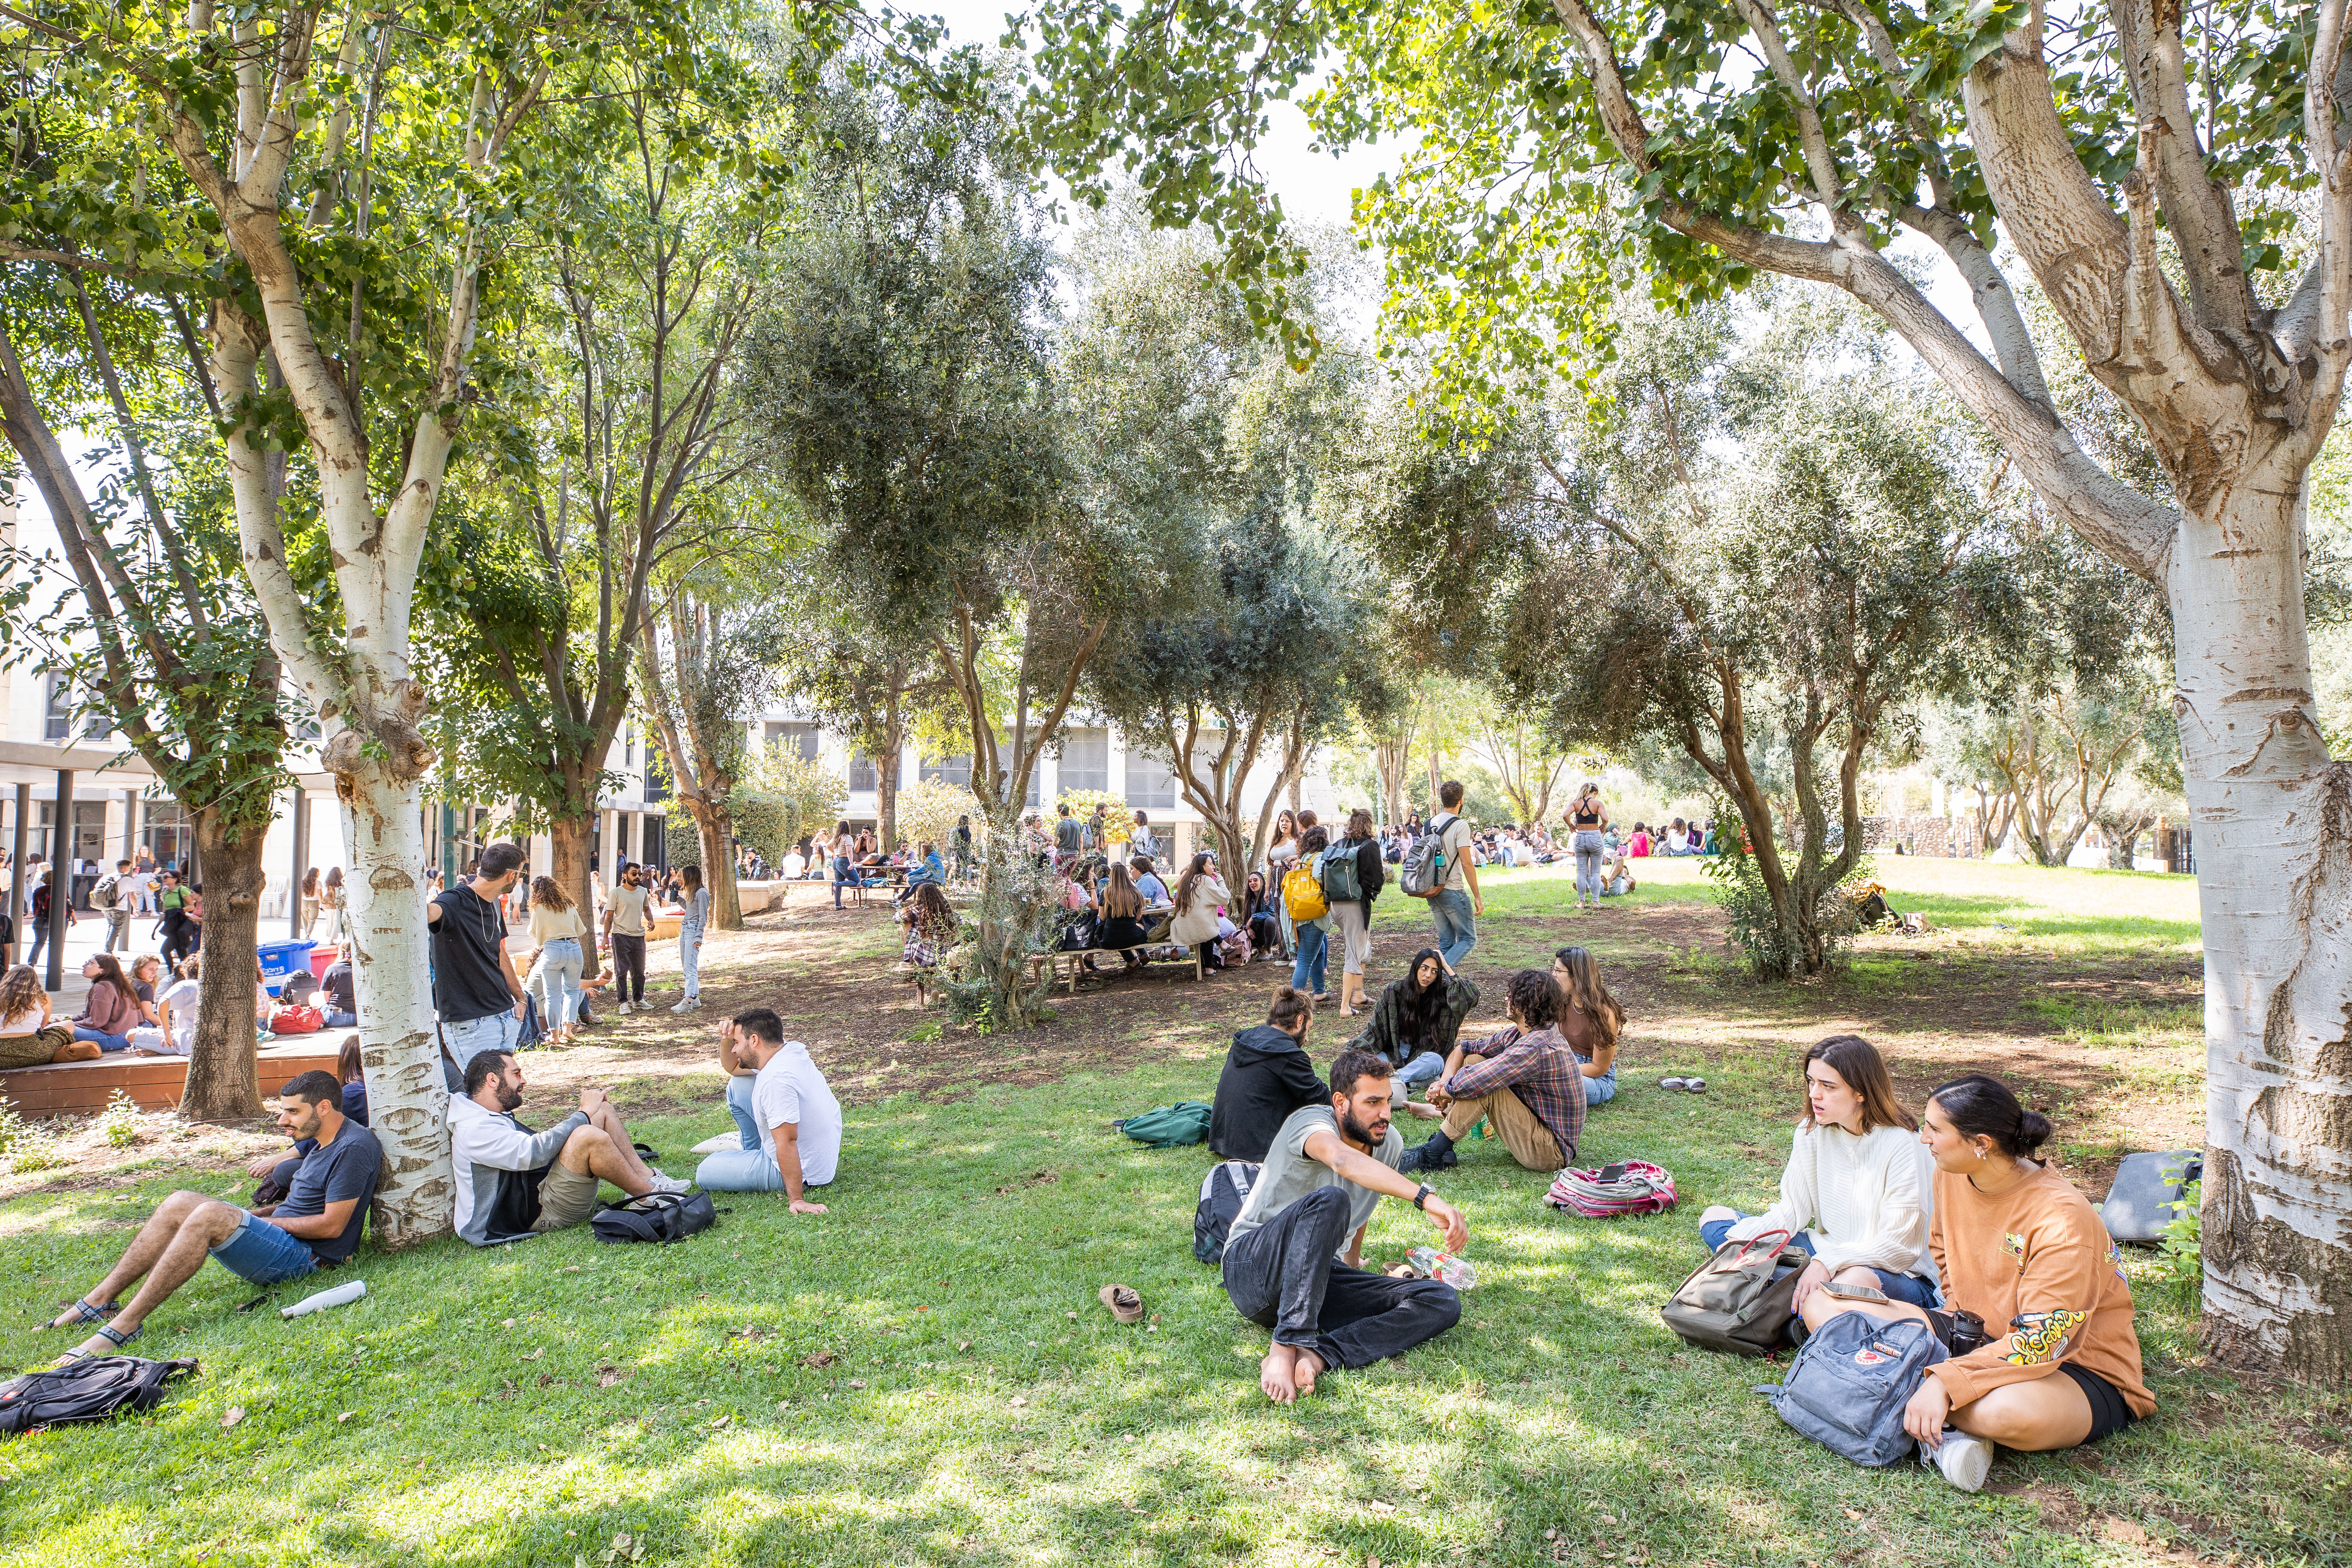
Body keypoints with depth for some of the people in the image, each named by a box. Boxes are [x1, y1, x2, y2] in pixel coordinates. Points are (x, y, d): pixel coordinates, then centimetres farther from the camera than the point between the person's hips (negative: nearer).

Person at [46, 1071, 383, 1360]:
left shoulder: (354, 1148, -17)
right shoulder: (322, 1140, 15)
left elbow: (331, 1225, -19)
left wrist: (264, 1221, -10)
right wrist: (256, 1215, 9)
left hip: (306, 1256, -10)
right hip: (281, 1240, 10)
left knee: (210, 1215, -28)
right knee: (180, 1204, 3)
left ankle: (125, 1325, -26)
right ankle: (99, 1301, 2)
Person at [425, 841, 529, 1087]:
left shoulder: (493, 905, 12)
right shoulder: (455, 902, -15)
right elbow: (428, 913, -40)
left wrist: (520, 998, 21)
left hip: (507, 1016, 8)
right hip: (469, 1023, -8)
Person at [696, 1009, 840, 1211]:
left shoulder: (776, 1079, -33)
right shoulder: (789, 1050, -3)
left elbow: (787, 1142, -36)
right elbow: (732, 1067, 13)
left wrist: (796, 1200, -37)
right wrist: (727, 1039, -8)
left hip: (802, 1172, -9)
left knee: (704, 1173, 1)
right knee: (737, 1084, 12)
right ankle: (754, 1152, 31)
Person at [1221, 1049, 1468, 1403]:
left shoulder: (1389, 1143, 5)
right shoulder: (1311, 1121, -17)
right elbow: (1343, 1160, -42)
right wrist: (1426, 1198, -52)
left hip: (1318, 1276, 7)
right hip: (1252, 1265, -7)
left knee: (1444, 1302, -13)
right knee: (1328, 1200, -37)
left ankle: (1315, 1356, -32)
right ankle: (1286, 1348, -40)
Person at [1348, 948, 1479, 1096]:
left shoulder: (1442, 993, -2)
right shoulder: (1395, 990, -2)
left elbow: (1472, 995, -19)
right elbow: (1376, 1026, -1)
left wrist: (1447, 968, -12)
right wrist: (1355, 1051, -13)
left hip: (1424, 1055, -1)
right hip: (1393, 1054, 1)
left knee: (1435, 1061, -37)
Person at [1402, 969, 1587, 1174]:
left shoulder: (1534, 1048, -29)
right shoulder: (1519, 1034, 2)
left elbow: (1467, 1085, -32)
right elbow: (1464, 1049, 11)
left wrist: (1444, 1091, -10)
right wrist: (1446, 1080, -8)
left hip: (1553, 1153, -10)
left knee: (1484, 1087, -25)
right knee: (1473, 1060, 2)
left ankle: (1432, 1155, -12)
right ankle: (1441, 1144, -3)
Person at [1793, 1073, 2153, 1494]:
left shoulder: (2062, 1220, -26)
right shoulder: (1951, 1176, -4)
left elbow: (2041, 1342, -30)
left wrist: (1945, 1382, -38)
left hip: (2078, 1367, -7)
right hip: (1973, 1335, 7)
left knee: (2008, 1412, -44)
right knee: (1822, 1305, -8)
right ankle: (1940, 1426, -23)